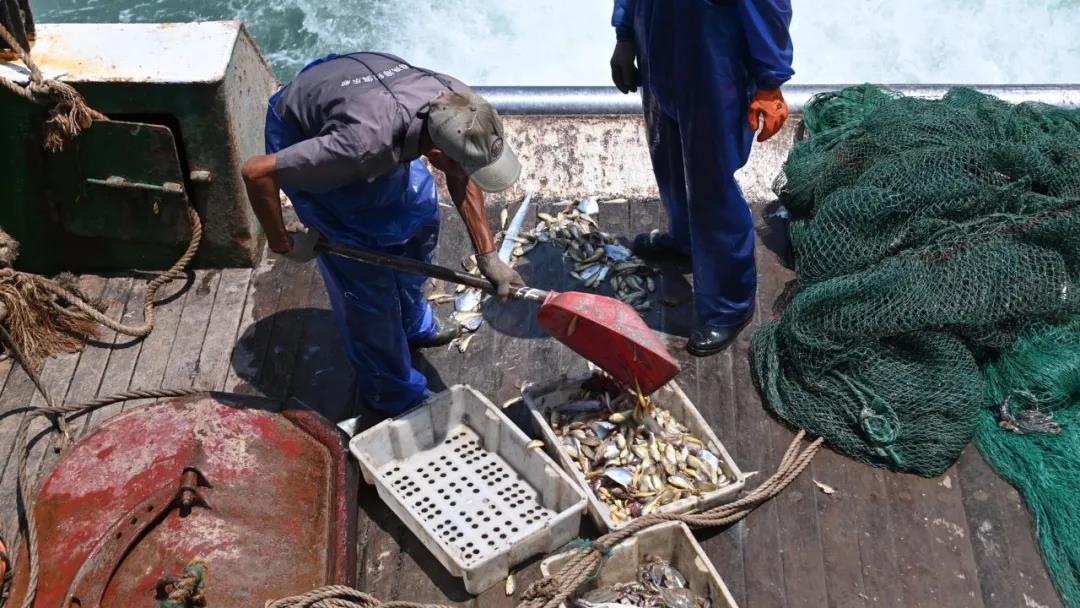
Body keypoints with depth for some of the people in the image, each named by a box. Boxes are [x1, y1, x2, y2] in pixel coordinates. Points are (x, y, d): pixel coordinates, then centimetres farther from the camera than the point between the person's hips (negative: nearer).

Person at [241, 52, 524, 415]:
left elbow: (462, 179, -8)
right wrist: (282, 243, -21)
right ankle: (391, 392, 14)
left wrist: (488, 257, -14)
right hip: (300, 137, -6)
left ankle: (412, 325, 38)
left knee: (419, 212, 12)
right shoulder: (364, 145, -45)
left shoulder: (455, 105, -28)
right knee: (362, 270, -4)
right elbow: (257, 172, -35)